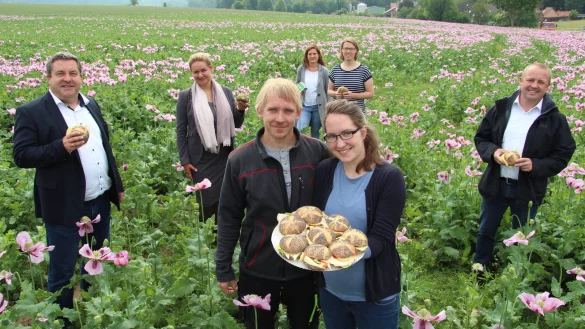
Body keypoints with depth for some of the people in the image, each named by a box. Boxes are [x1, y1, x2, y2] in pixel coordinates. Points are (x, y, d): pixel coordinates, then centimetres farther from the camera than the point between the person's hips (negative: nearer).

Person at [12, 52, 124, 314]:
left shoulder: (91, 105, 9)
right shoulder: (31, 112, -9)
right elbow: (21, 156, -14)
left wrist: (118, 185, 16)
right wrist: (61, 147, -29)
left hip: (101, 201, 6)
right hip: (65, 207, -6)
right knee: (62, 272, 6)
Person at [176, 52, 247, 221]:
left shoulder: (226, 92, 3)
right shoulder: (186, 96, -4)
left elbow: (236, 125, 9)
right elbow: (181, 131, -1)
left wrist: (240, 110, -12)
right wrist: (185, 160, -4)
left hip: (225, 156, 3)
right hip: (201, 159, -2)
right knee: (207, 202, 4)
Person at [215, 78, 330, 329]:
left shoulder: (318, 152, -10)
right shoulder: (240, 160, -11)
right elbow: (229, 218, -3)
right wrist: (223, 269, -1)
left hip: (308, 268, 1)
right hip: (257, 271, 0)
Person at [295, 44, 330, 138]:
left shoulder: (324, 71, -2)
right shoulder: (301, 69, 1)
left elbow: (327, 90, 2)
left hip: (319, 107, 0)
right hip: (304, 106, 0)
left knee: (315, 133, 11)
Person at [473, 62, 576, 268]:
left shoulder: (555, 119, -7)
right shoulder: (501, 108, -2)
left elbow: (563, 155, -4)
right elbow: (481, 137, 5)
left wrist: (536, 165, -21)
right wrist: (492, 152, -17)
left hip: (528, 190, -2)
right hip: (495, 184, 2)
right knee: (485, 232, 16)